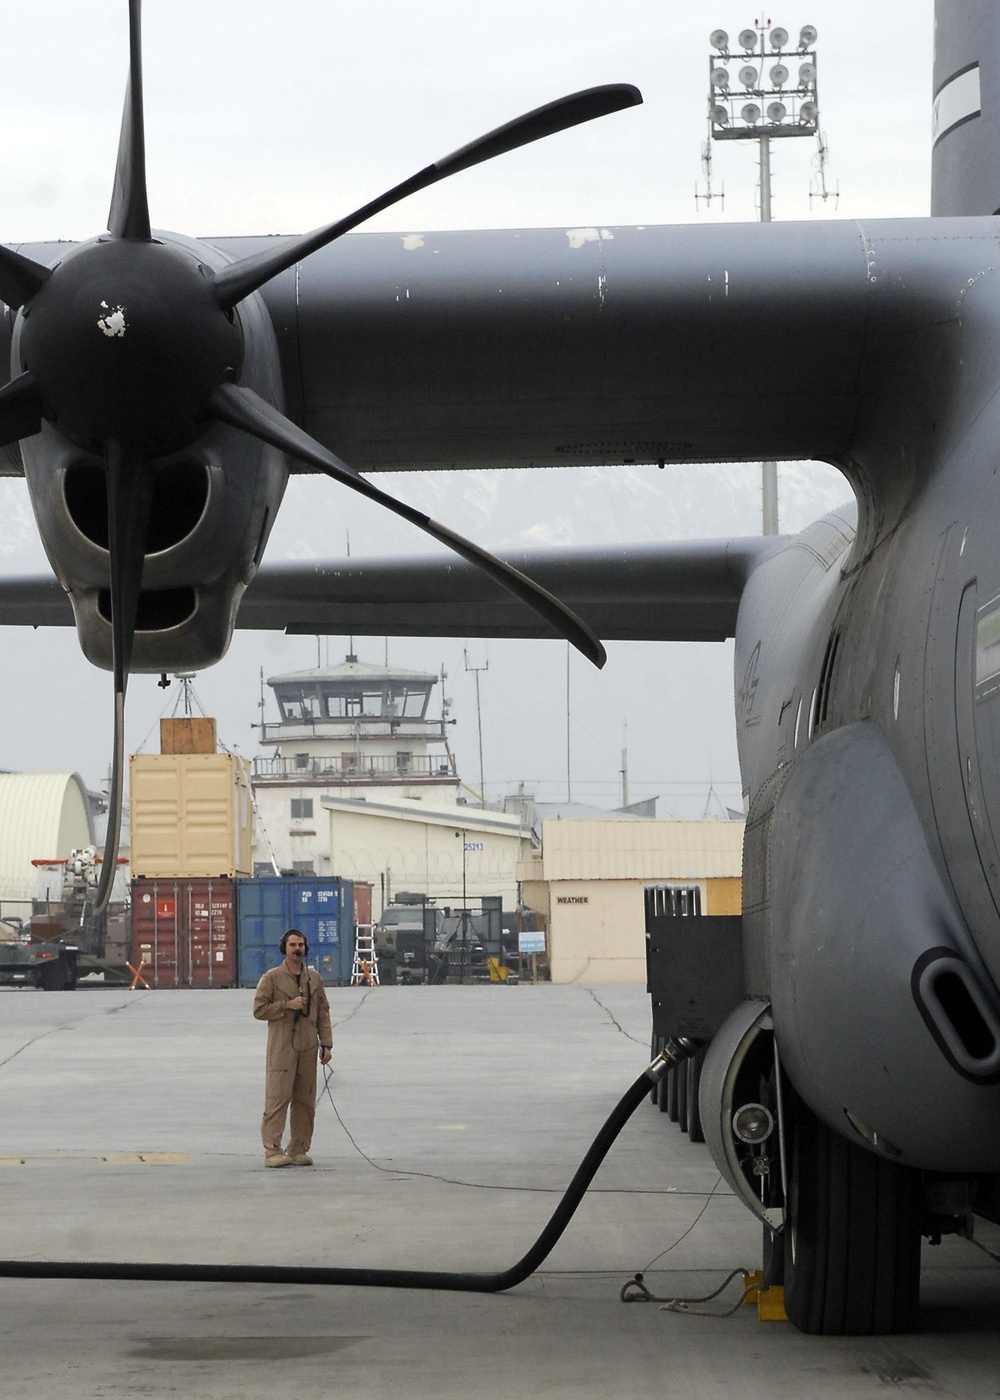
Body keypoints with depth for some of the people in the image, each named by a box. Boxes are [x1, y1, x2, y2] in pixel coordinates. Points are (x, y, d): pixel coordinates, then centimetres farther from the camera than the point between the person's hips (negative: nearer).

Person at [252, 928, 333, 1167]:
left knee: (305, 1101, 4)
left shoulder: (314, 978, 12)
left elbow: (323, 1012, 14)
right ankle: (273, 1151, -10)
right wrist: (288, 1005, -14)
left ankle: (298, 1150, 10)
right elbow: (259, 1010, -4)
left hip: (307, 1048, 5)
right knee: (278, 1098, -10)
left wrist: (326, 1043, 7)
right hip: (281, 1047, -5)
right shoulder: (271, 978, 0)